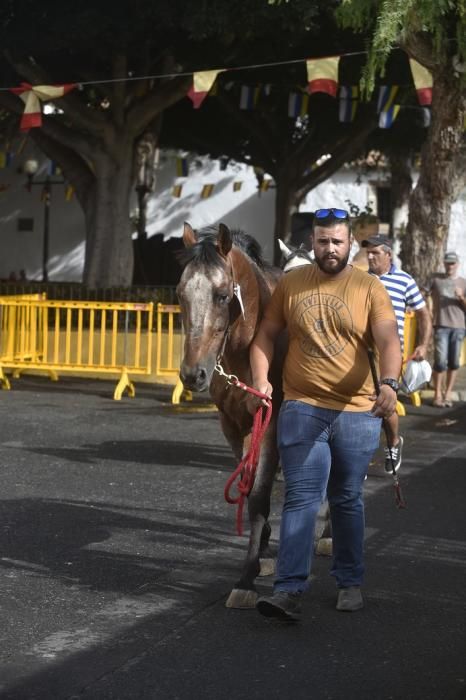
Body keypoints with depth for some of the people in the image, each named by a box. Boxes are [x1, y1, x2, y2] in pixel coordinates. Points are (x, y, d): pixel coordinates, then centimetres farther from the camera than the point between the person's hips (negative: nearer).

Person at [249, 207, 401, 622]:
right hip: (302, 409, 0)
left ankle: (350, 582, 28)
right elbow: (267, 334, 11)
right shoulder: (290, 284, 4)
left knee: (348, 500, 13)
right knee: (301, 499, -6)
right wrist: (261, 379, -4)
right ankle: (289, 589, -8)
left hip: (357, 413, 0)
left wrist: (389, 383, -31)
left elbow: (389, 341, -13)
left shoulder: (370, 288, -2)